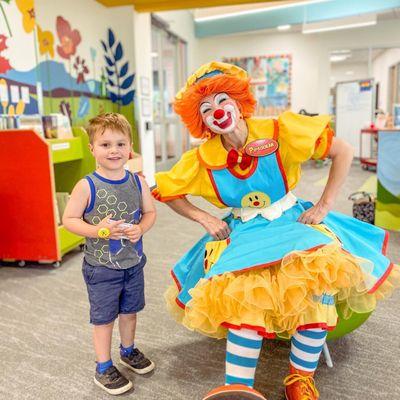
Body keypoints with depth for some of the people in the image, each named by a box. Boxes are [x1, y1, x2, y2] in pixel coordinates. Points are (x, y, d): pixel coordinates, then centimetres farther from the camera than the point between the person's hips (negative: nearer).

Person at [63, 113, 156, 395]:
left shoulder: (138, 182, -5)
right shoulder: (87, 186, -17)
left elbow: (150, 212, 4)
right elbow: (69, 219, -11)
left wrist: (140, 229, -16)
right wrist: (98, 230, -26)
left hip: (133, 263, 4)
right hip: (102, 267, -4)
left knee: (130, 310, 22)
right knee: (104, 317, 11)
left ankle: (129, 350, 48)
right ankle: (103, 368, 33)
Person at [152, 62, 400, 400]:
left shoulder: (280, 131, -13)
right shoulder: (202, 159, -8)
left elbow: (343, 152, -6)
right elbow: (165, 192, 6)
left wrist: (325, 205, -12)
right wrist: (204, 218, -5)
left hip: (292, 220, 0)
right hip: (243, 232, 1)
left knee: (321, 274, -29)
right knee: (245, 293, -28)